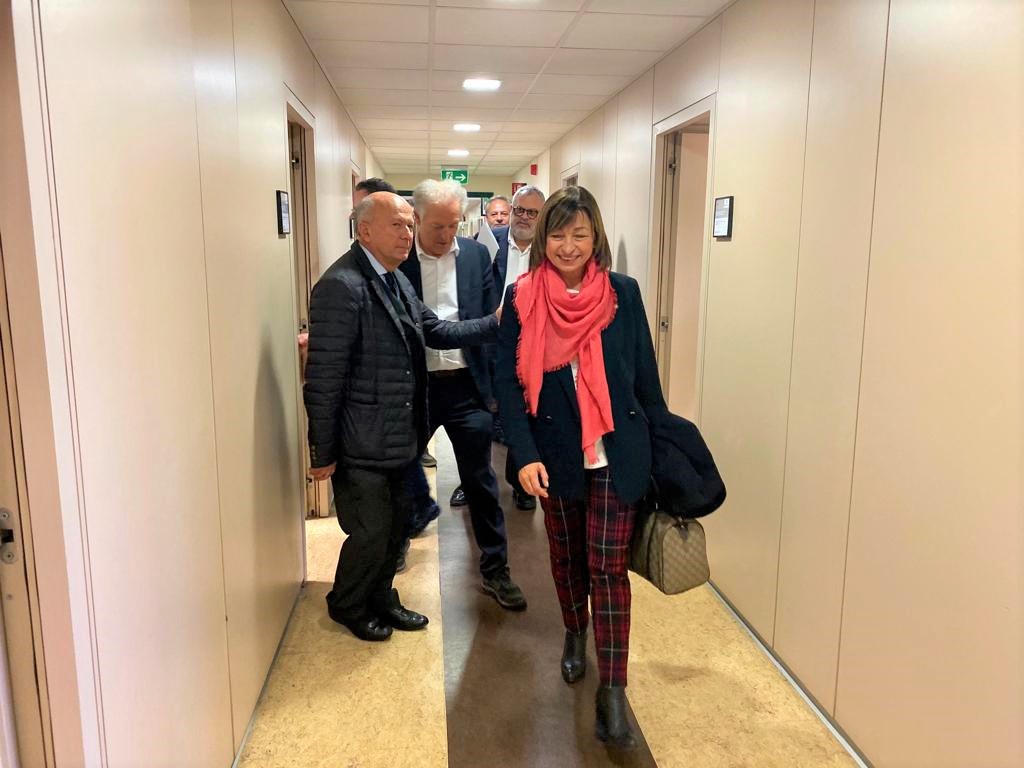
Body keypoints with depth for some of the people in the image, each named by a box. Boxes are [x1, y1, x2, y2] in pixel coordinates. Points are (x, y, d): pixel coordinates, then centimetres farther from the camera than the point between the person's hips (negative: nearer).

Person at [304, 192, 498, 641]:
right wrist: (323, 453, -16)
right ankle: (347, 605, 34)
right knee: (371, 532, 6)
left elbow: (436, 330, 12)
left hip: (397, 437, 9)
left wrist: (496, 323, 2)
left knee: (394, 523, 21)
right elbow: (323, 379, -20)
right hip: (360, 447, -8)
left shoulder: (396, 280, 8)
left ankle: (380, 597, 43)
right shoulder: (341, 287, -21)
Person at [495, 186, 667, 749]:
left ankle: (613, 690, 10)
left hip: (616, 453, -1)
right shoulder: (522, 297, -4)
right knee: (566, 555, 18)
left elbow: (645, 375, 3)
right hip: (555, 454, 2)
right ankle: (574, 636, 45)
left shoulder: (623, 292, -4)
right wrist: (525, 454, -15)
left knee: (607, 566, -1)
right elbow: (508, 382, -6)